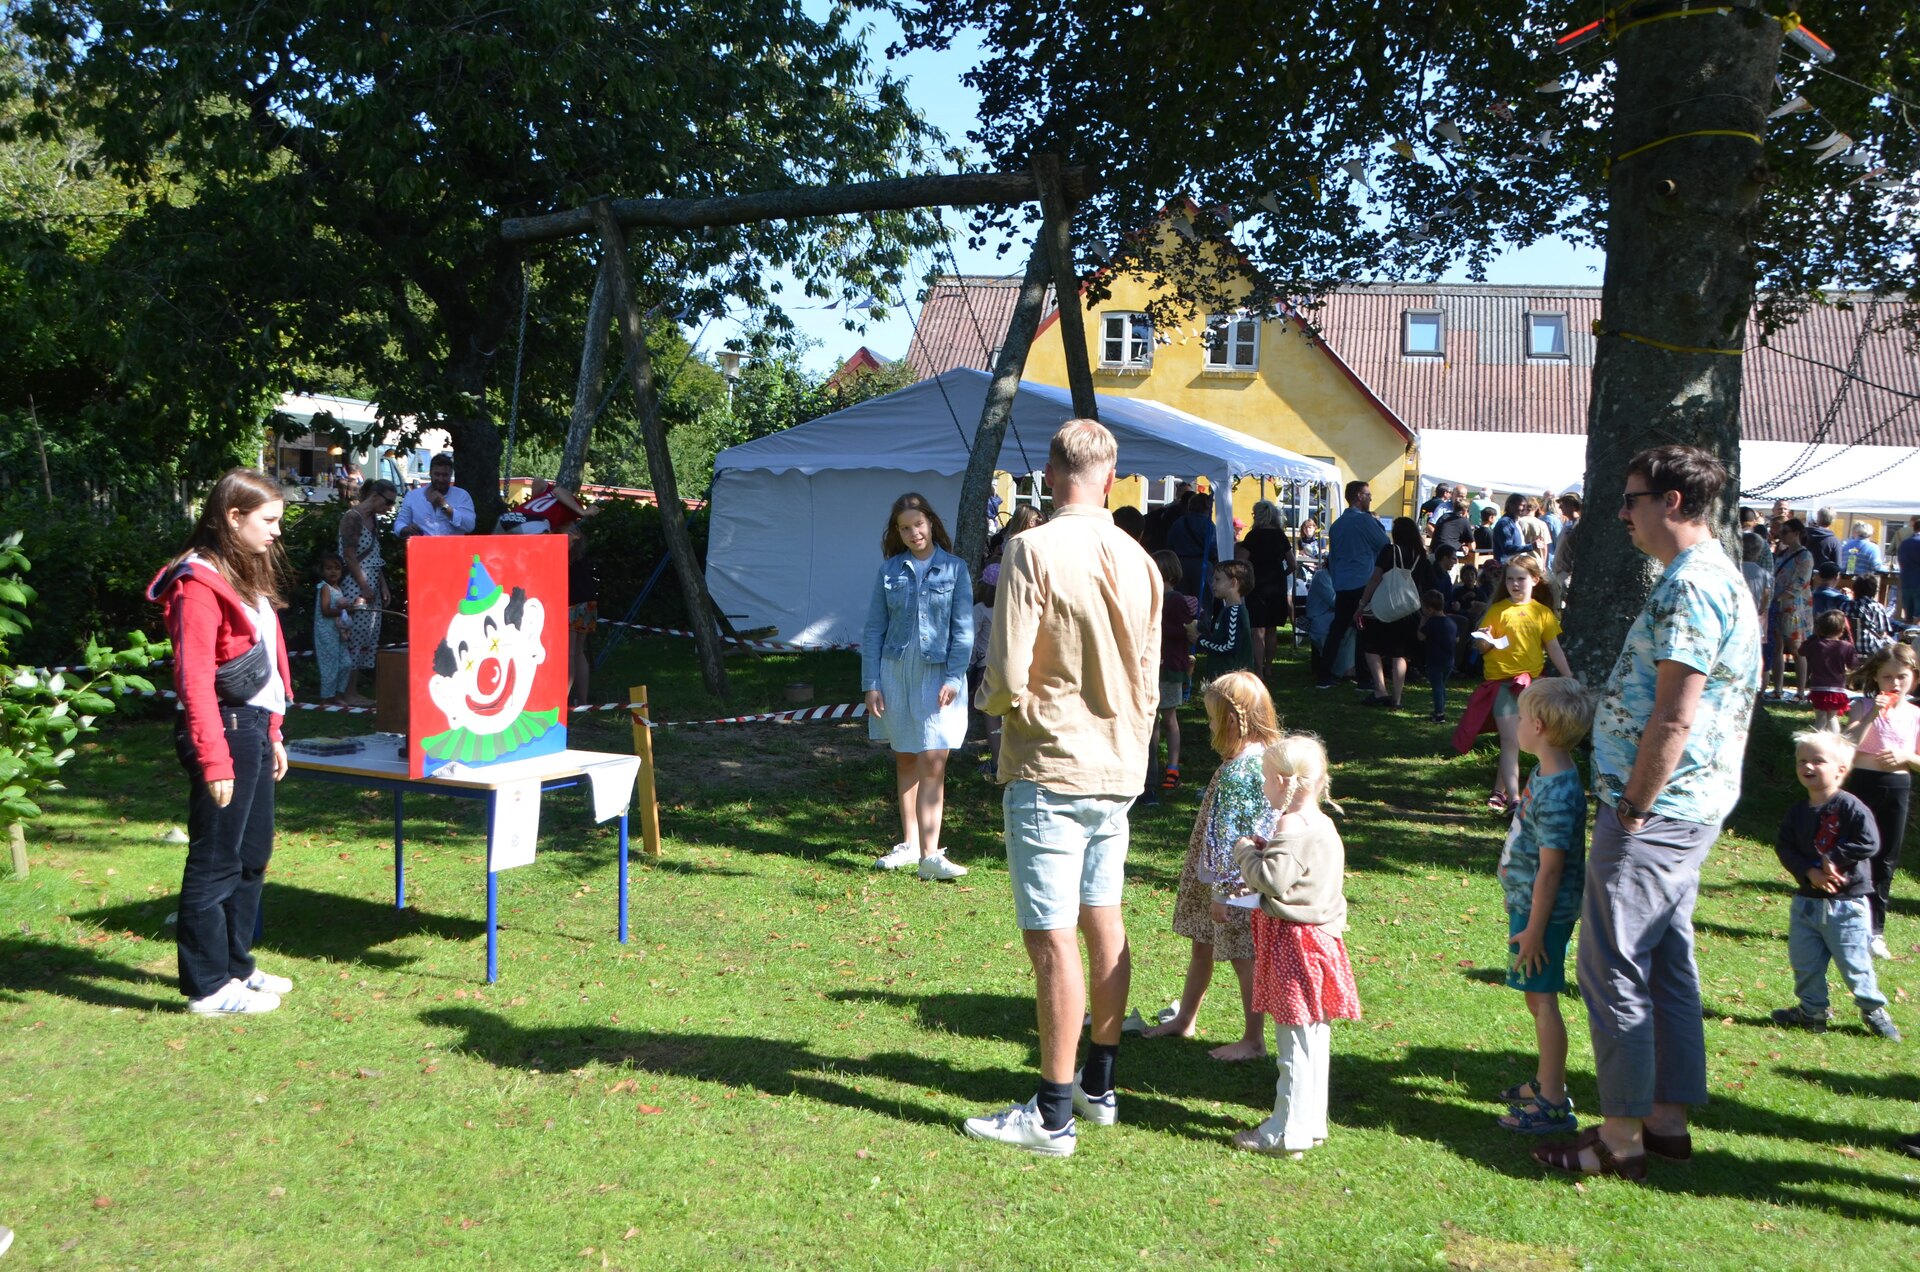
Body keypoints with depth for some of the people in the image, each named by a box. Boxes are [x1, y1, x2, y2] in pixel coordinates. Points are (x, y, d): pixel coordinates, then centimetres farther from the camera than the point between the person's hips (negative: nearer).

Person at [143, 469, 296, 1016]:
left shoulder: (245, 577, 15)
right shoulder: (199, 584, -14)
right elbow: (194, 678, -19)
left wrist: (272, 734, 17)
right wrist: (214, 761, -22)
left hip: (254, 729, 10)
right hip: (224, 730, -10)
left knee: (253, 853, 17)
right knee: (215, 861, -1)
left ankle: (236, 966, 29)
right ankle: (208, 986, 8)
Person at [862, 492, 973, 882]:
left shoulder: (953, 568, 0)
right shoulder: (890, 570, 5)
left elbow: (963, 629, -3)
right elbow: (874, 629, 6)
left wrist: (954, 678, -12)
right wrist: (871, 683, 0)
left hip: (937, 674, -3)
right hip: (895, 673, 3)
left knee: (933, 763, -9)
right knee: (905, 761, 13)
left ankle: (930, 856, -12)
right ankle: (910, 843, 24)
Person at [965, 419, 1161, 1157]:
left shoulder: (1035, 550, -15)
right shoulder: (1138, 560, 5)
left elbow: (1009, 678, -19)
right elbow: (1149, 679, 13)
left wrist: (993, 699, 2)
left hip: (1051, 769, -7)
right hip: (1117, 768, 7)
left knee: (1052, 939, -2)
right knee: (1103, 923, 16)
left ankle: (1053, 1115, 5)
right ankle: (1099, 1087, 28)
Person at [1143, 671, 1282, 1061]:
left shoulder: (1238, 771, -25)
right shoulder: (1266, 756, 5)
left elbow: (1230, 837, -24)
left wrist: (1221, 890, -19)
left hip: (1235, 882, -10)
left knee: (1243, 957, 3)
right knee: (1202, 945, 21)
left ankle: (1253, 1040, 16)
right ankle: (1184, 1018, 36)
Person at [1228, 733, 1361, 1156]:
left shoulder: (1292, 826, -19)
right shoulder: (1321, 823, 13)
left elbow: (1274, 879, -26)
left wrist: (1246, 851, -10)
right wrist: (1263, 849, 11)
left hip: (1293, 942, -10)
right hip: (1320, 938, 10)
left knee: (1295, 1044, -3)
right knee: (1314, 1038, 16)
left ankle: (1288, 1133, 3)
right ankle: (1311, 1123, 26)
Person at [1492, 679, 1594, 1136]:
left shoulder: (1558, 793, -25)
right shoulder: (1544, 775, 7)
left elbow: (1550, 869, -23)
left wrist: (1533, 929, -18)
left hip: (1542, 911, -10)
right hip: (1526, 903, 10)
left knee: (1542, 999, -1)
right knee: (1537, 999, 19)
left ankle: (1554, 1104, 8)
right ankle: (1545, 1082, 33)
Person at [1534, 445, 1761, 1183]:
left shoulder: (1692, 586, -19)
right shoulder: (1711, 579, 15)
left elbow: (1674, 719, -24)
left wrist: (1632, 811, -18)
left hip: (1655, 812, -10)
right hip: (1688, 810, 11)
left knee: (1612, 968, -3)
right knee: (1667, 965, 16)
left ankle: (1620, 1138, 5)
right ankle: (1667, 1119, 25)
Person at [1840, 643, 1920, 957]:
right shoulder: (1864, 706, -4)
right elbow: (1846, 745, -17)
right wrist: (1872, 715, -22)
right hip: (1863, 784, -3)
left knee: (1886, 862, 9)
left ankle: (1875, 930, 19)